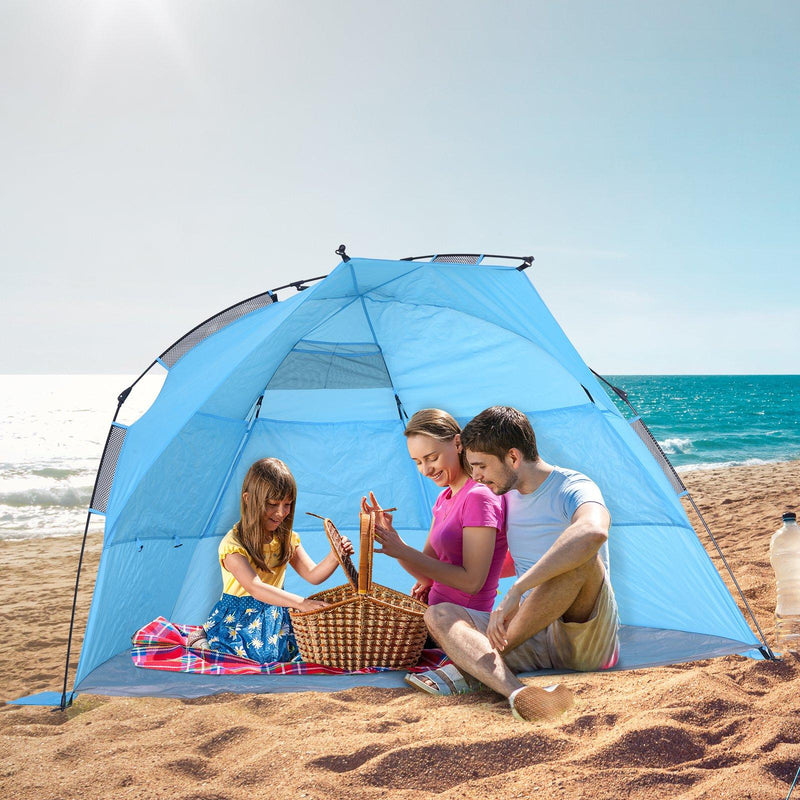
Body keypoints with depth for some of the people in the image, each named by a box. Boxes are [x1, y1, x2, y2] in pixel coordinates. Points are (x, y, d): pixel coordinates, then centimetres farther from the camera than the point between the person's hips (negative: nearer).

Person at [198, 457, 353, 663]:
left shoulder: (286, 538, 4)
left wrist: (335, 556, -24)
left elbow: (313, 575, -2)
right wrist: (301, 602, -44)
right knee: (264, 652, -29)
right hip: (239, 620, -6)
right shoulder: (233, 544, -19)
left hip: (275, 614, 6)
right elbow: (255, 587, -32)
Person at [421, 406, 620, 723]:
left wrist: (515, 592, -41)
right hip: (536, 641, 7)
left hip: (590, 639, -7)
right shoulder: (510, 498, 11)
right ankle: (519, 694, -46)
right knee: (438, 615, -16)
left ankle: (469, 666, -26)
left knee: (580, 558, -35)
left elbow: (594, 531, -40)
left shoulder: (572, 489, -14)